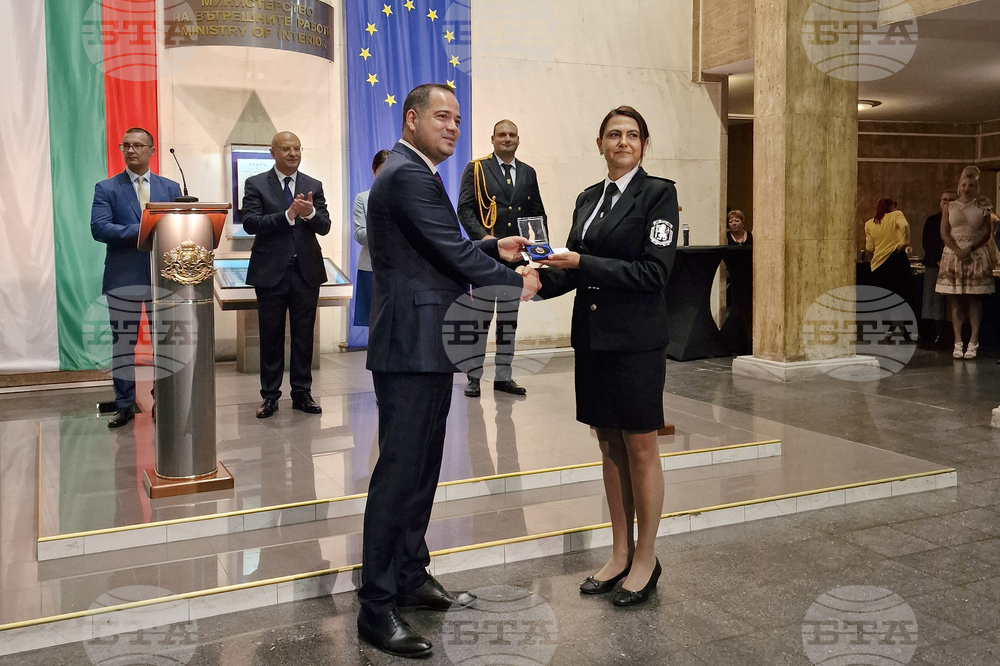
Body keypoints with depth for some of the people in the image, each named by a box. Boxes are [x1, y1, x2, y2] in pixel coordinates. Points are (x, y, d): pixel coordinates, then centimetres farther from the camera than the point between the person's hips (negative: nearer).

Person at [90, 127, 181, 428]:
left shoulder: (170, 188, 12)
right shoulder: (106, 188, 4)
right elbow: (99, 228, -8)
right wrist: (140, 231, -19)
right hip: (124, 277, -2)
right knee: (123, 342, 3)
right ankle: (124, 404, 12)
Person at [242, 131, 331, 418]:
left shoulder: (313, 186, 9)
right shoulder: (256, 184, 2)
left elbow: (324, 226, 1)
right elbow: (250, 222, -11)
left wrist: (310, 213, -20)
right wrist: (288, 215, -21)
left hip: (306, 271, 2)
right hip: (270, 272, -2)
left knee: (303, 335, 7)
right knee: (271, 336, 5)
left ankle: (302, 393, 16)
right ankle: (270, 395, 15)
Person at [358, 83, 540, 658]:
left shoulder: (416, 174, 19)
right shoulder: (408, 176, -14)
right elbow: (452, 254, -18)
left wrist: (494, 248, 10)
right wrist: (516, 284, -6)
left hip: (427, 347, 11)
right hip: (412, 348, -11)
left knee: (422, 468, 16)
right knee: (399, 471, -6)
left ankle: (411, 578, 29)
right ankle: (377, 607, 4)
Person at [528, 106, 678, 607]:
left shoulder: (658, 193, -6)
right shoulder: (587, 199, 14)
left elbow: (653, 271, -15)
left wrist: (581, 262, -18)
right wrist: (541, 279, -4)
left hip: (635, 340, -6)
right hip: (591, 337, 7)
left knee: (640, 448, 3)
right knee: (609, 445, 13)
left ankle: (645, 560, 19)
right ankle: (620, 554, 27)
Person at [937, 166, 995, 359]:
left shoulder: (983, 209, 5)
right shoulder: (949, 208, 8)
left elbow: (986, 234, 0)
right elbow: (944, 233, 0)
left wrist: (970, 249, -14)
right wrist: (958, 251, -14)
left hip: (976, 255, -1)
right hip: (952, 255, 1)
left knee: (974, 299, -2)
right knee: (955, 300, -1)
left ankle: (973, 343, -1)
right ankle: (958, 343, 1)